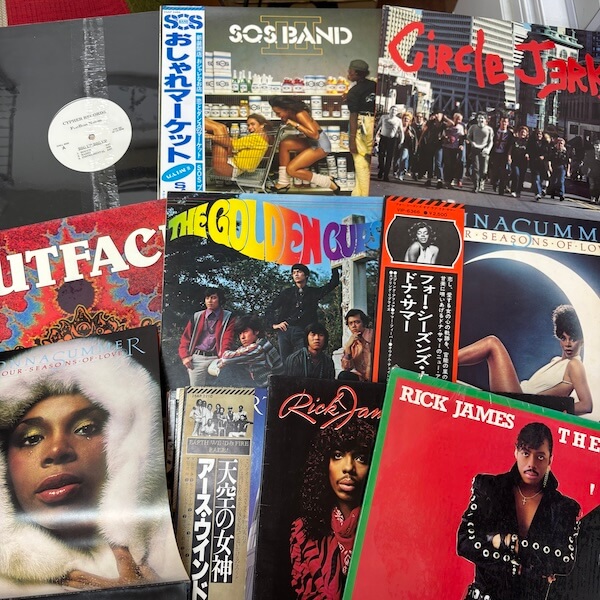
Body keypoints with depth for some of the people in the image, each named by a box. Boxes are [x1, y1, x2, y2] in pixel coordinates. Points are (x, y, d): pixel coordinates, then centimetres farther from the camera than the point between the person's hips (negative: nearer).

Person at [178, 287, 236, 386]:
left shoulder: (228, 317, 7)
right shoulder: (197, 316, 15)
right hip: (197, 358, 2)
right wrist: (185, 356, 2)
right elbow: (185, 337, 15)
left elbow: (228, 339, -2)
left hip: (216, 358, -2)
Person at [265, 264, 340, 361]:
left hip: (303, 332, -1)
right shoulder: (286, 293, 17)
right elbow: (268, 310, 18)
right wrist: (274, 324, 5)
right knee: (285, 362, -4)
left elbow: (334, 283, 18)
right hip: (285, 331, 1)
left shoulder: (314, 292, 17)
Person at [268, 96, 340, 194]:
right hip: (310, 142, 9)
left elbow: (315, 135, -30)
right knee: (284, 144, -6)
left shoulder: (300, 114, -23)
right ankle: (284, 182, -3)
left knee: (291, 169, -13)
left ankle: (329, 183, -4)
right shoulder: (291, 114, 3)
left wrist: (296, 125, -28)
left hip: (321, 144, -9)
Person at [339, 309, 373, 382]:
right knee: (343, 375, -20)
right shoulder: (350, 342, 9)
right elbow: (346, 368, 1)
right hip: (361, 378, 4)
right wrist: (347, 347, -10)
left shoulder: (373, 335, -7)